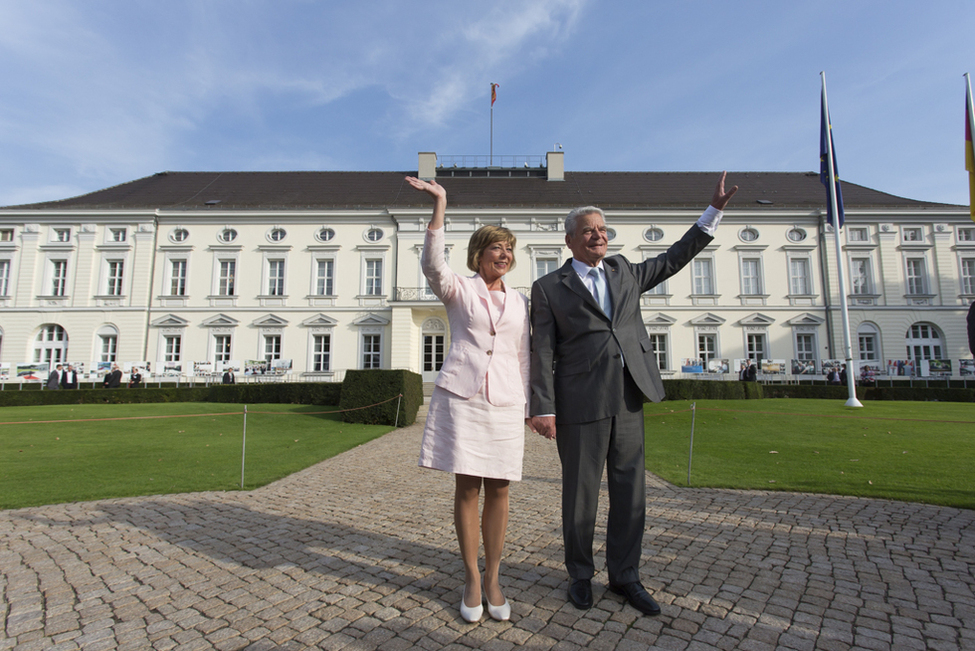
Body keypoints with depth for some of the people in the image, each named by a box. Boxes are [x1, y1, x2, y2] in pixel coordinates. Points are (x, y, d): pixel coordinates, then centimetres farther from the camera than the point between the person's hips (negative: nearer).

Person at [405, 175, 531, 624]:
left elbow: (522, 357, 17)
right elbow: (432, 265, -16)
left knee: (498, 489, 5)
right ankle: (471, 577, 18)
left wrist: (528, 406, 15)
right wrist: (439, 205, -20)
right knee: (466, 486, 2)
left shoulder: (519, 301, 16)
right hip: (460, 397, -3)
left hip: (505, 402, 3)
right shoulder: (458, 289, 6)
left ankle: (493, 578, 20)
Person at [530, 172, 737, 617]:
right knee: (580, 494, 7)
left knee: (630, 491, 10)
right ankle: (580, 575, 28)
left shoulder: (624, 272, 16)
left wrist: (715, 209, 19)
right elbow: (542, 352, -3)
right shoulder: (549, 288, 2)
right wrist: (542, 408, -10)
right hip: (580, 403, -4)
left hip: (628, 400, 5)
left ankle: (624, 576, 28)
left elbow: (675, 258, 23)